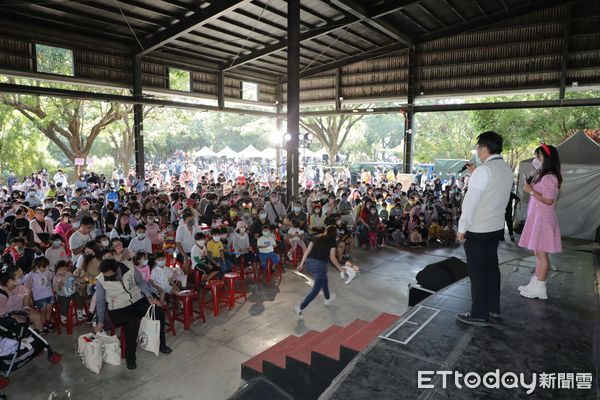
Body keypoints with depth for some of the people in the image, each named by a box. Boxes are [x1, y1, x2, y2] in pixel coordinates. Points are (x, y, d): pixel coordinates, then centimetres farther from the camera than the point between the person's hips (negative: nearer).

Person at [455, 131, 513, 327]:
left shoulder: (483, 171, -19)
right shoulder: (507, 170, 7)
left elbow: (470, 202, -20)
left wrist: (462, 228, -13)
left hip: (477, 230, -8)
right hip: (496, 228, 8)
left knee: (478, 271, 1)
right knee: (491, 267, 18)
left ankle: (479, 315, 10)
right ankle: (493, 307, 32)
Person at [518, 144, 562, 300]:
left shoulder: (550, 177, -15)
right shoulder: (542, 176, 14)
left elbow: (549, 200, -19)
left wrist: (531, 190, -16)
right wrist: (529, 186, 8)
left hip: (543, 219, -10)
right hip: (537, 218, 10)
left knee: (541, 253, -3)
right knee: (538, 253, 14)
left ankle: (540, 288, 5)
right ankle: (535, 284, 23)